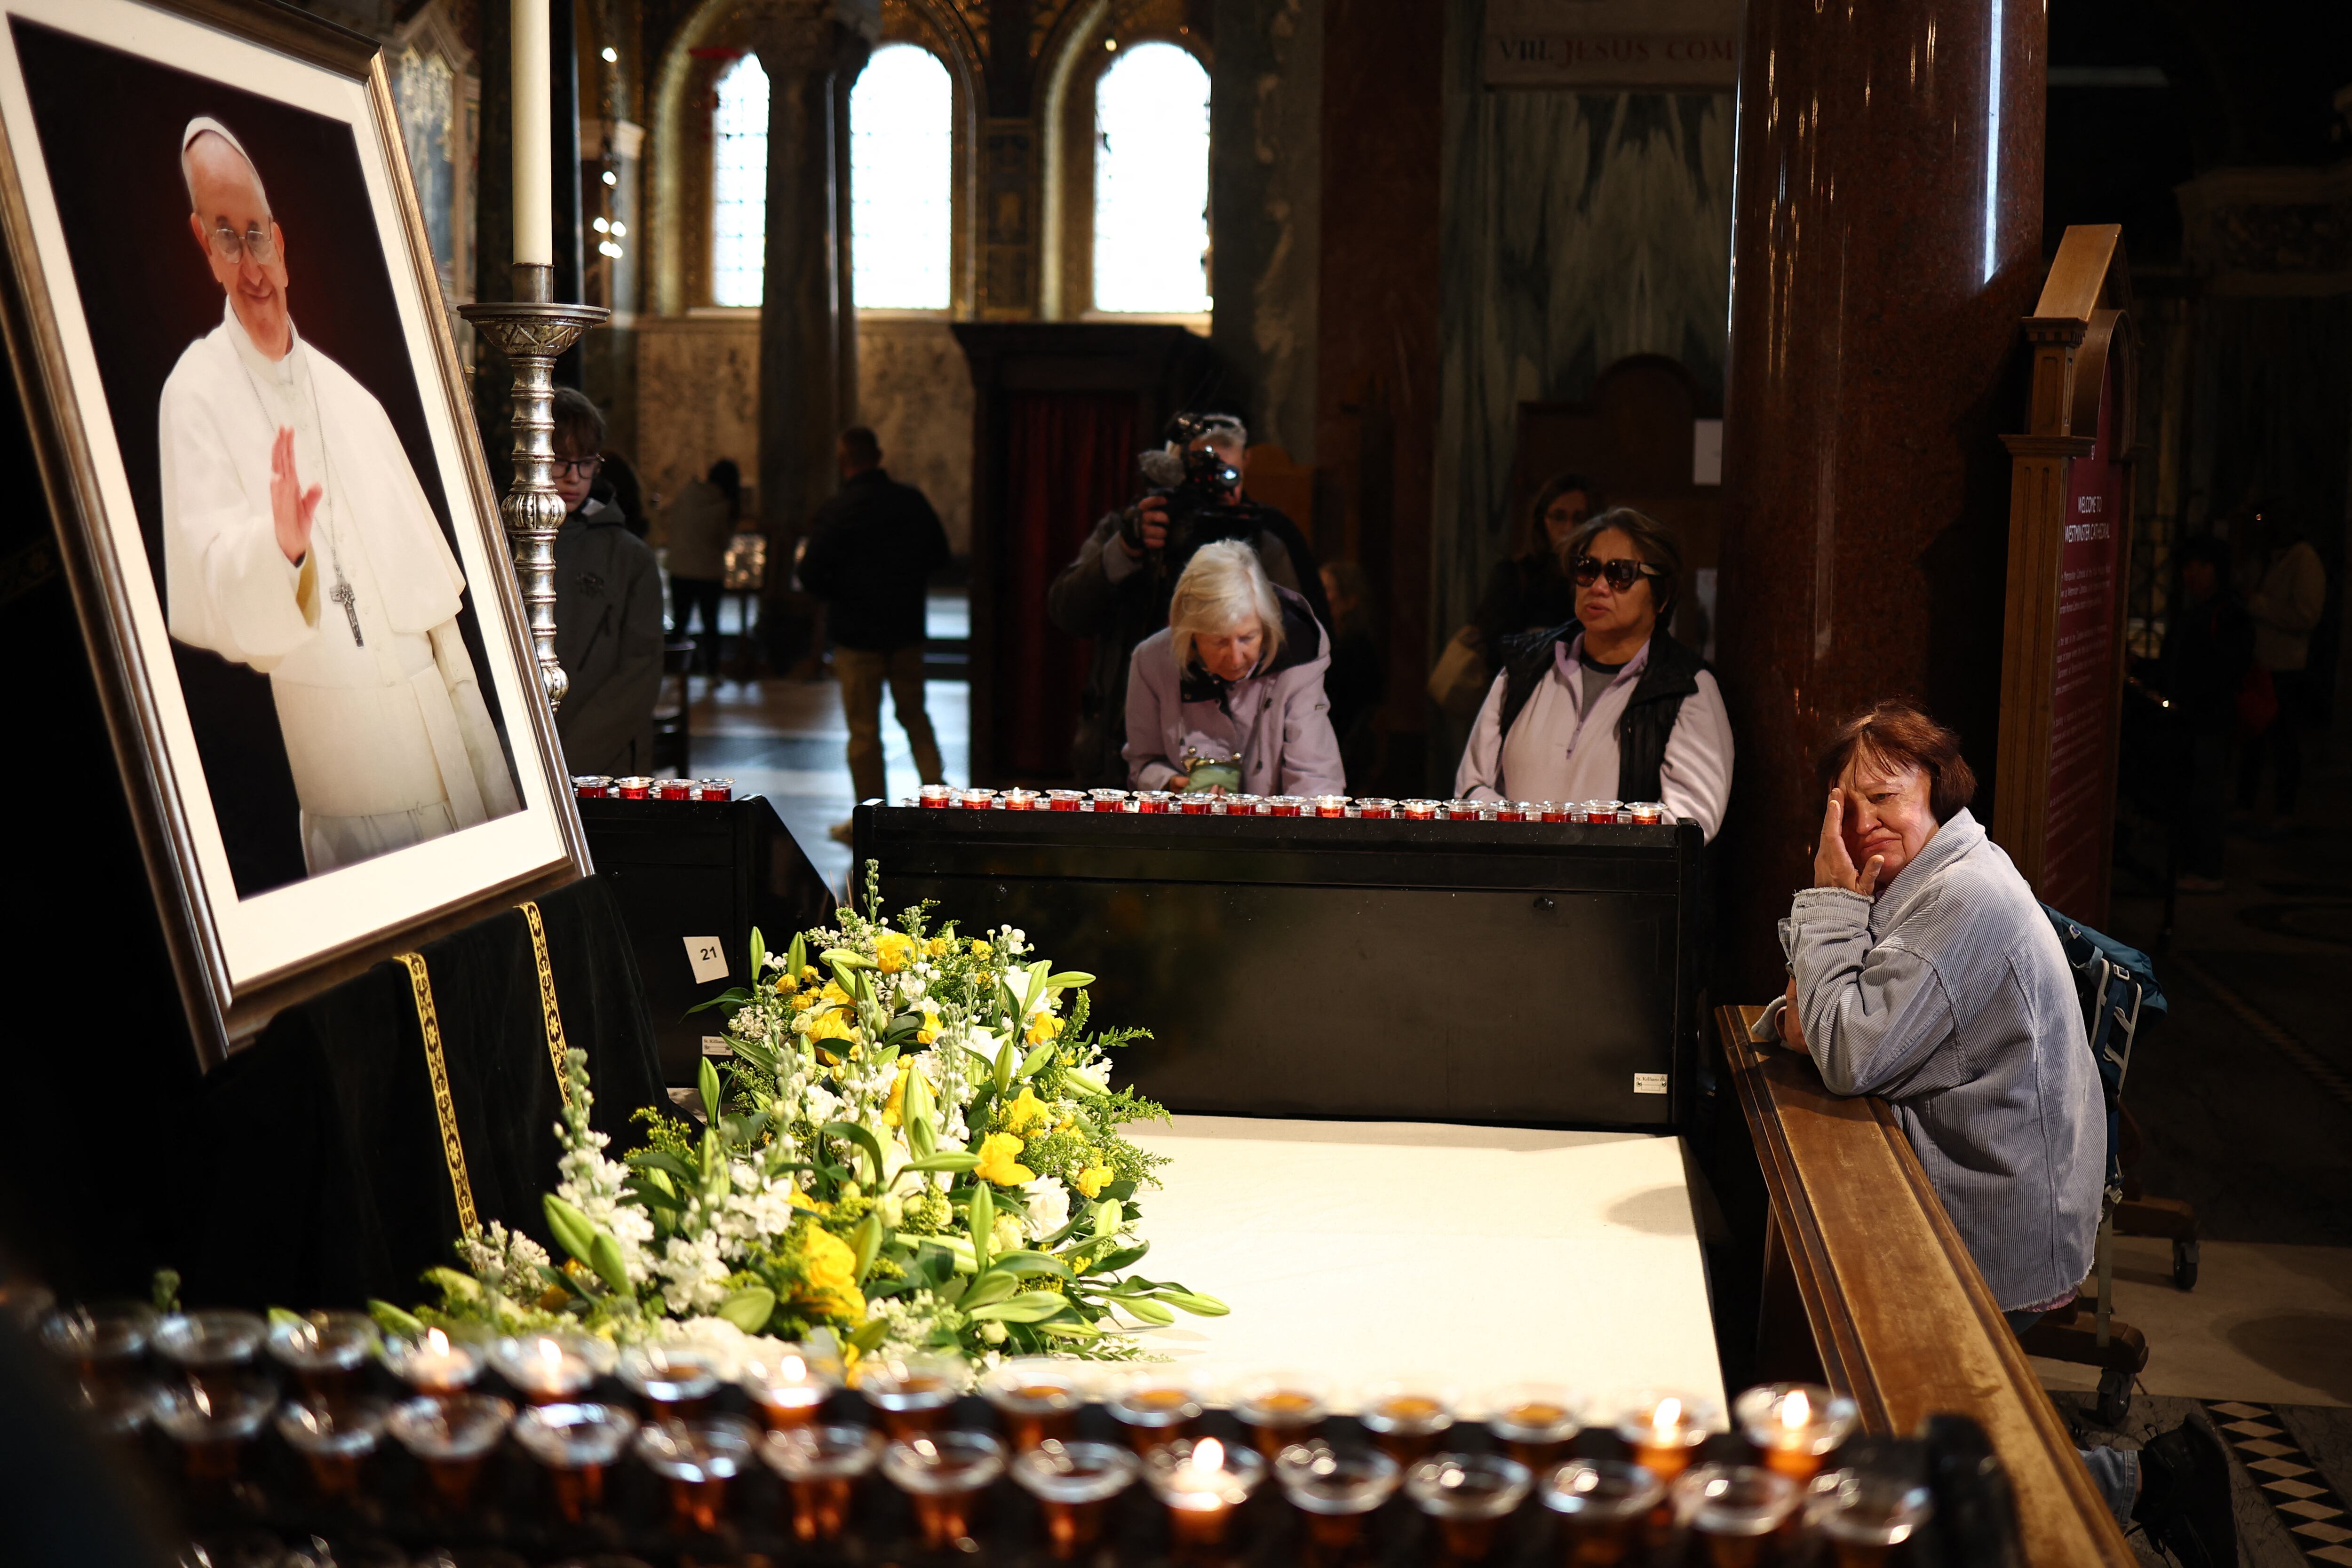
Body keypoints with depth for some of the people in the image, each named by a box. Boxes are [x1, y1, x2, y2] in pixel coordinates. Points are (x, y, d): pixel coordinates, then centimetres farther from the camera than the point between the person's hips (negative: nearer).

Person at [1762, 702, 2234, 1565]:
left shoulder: (1966, 897, -23)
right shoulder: (1923, 881, 8)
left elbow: (1854, 1057, -27)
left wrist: (1832, 900, -19)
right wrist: (1800, 1015, -10)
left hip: (1994, 1240, -10)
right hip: (1951, 1201, 10)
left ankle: (2133, 1479, 9)